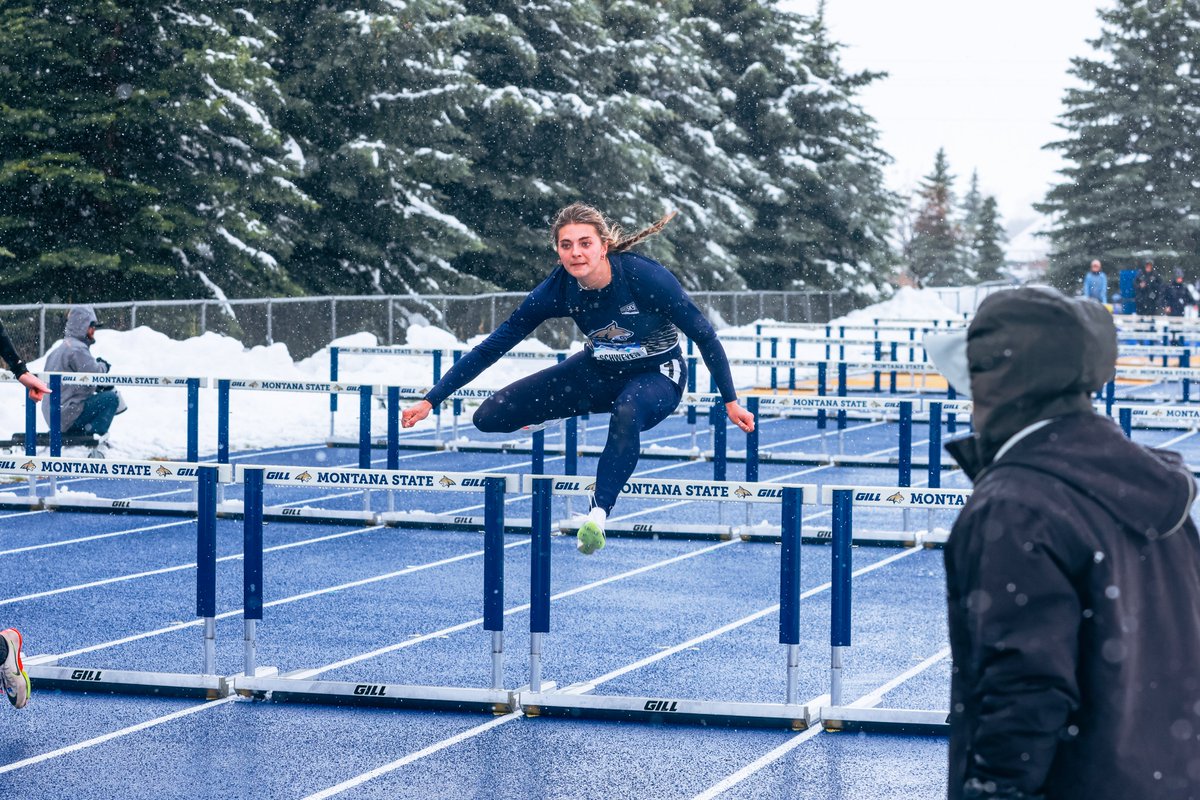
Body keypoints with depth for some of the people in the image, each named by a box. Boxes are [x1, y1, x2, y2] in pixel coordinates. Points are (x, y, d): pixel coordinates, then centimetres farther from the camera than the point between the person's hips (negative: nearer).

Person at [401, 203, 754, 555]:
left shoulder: (645, 276, -29)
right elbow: (491, 347, -13)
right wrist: (431, 400, -16)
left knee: (628, 412, -43)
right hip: (599, 371, 4)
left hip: (657, 375, -4)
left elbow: (704, 335, -17)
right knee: (489, 417, -8)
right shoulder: (558, 290, -20)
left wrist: (730, 401, -14)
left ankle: (599, 512, -36)